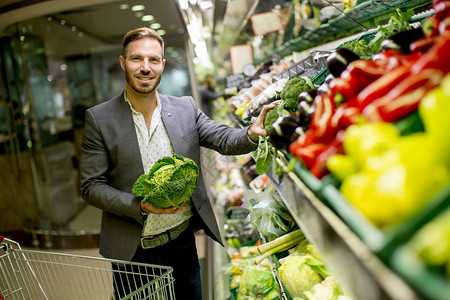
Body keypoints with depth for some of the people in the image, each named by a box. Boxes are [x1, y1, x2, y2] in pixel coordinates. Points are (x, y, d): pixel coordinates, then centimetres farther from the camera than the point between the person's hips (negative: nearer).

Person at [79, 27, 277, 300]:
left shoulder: (186, 108, -1)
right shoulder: (99, 118, -8)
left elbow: (224, 139, -6)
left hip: (183, 243, 2)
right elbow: (91, 187, -8)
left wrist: (252, 133, -28)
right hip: (133, 251, -2)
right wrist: (140, 205, -23)